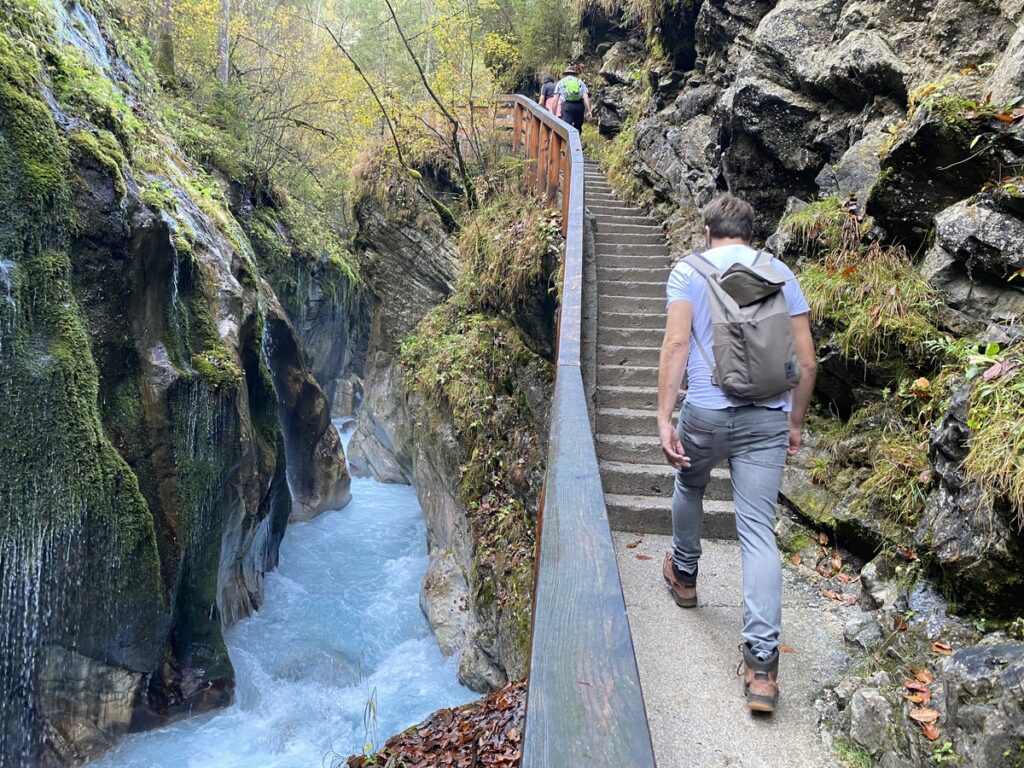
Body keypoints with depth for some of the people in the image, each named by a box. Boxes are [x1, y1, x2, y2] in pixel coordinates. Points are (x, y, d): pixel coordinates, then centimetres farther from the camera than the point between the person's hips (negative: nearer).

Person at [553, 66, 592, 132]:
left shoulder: (561, 82, 21)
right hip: (579, 106, 2)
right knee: (578, 128, 16)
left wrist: (554, 114, 13)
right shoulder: (580, 82, 22)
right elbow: (586, 97, 6)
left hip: (567, 105, -2)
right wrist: (589, 111, 0)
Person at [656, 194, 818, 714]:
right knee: (759, 534, 1)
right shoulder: (780, 273, 11)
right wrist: (795, 423, 18)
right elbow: (806, 360, 8)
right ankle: (762, 664, -3)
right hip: (768, 418, 2)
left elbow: (677, 343, -10)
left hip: (706, 412, -2)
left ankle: (683, 575, 49)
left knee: (689, 486, 29)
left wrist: (664, 419, -12)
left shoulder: (689, 270, 3)